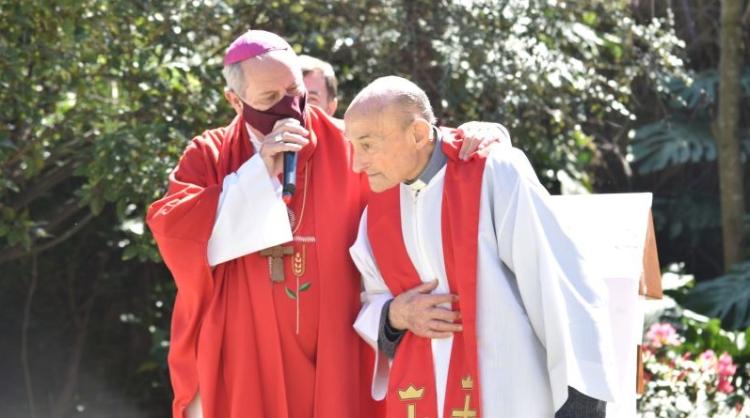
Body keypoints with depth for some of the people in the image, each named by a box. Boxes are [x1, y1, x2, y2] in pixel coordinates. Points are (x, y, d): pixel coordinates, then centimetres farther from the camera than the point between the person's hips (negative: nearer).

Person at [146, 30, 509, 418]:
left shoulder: (347, 146, 4)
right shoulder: (208, 156, 4)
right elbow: (171, 231, -11)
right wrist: (258, 172, -14)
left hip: (336, 365, 1)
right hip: (242, 370, 0)